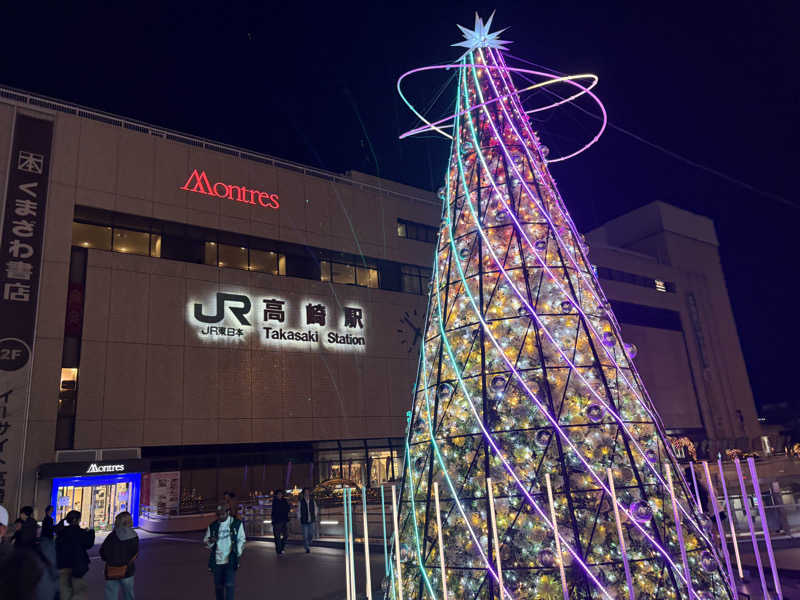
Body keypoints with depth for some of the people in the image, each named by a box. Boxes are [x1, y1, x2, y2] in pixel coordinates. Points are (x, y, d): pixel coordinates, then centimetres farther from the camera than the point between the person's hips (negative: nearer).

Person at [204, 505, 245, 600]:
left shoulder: (236, 524, -1)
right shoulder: (213, 526, 4)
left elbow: (241, 540, 5)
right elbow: (205, 540, 9)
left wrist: (238, 553, -6)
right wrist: (210, 541, -13)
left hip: (231, 561, -3)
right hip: (217, 560, 3)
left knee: (229, 585, -12)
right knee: (218, 586, 10)